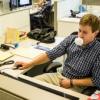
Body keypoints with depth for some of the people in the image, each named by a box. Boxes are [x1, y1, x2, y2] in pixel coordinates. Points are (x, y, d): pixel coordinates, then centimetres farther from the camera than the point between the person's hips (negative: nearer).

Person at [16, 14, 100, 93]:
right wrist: (29, 64, -9)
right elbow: (51, 54, -1)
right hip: (60, 76, 5)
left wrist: (71, 82, -16)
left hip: (77, 86, -5)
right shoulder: (71, 39, -3)